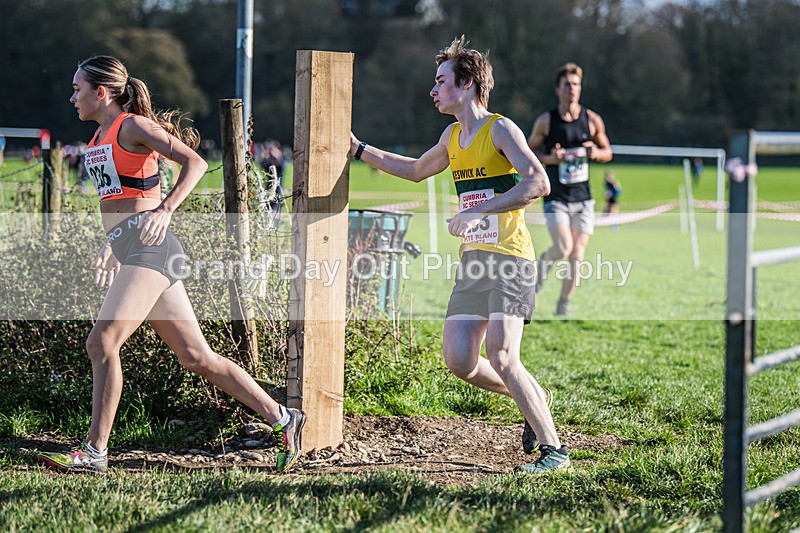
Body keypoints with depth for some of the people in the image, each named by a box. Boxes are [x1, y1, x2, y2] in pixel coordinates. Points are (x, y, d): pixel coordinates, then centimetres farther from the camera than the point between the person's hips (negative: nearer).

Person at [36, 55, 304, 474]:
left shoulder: (133, 126, -6)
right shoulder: (100, 136, 20)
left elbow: (195, 163, -15)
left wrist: (165, 211, -25)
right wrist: (110, 247, 25)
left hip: (149, 249, -9)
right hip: (129, 251, 9)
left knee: (101, 342, -16)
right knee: (196, 357, 6)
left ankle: (94, 452, -14)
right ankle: (281, 419, 9)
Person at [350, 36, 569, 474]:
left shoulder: (500, 129, -8)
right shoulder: (452, 137, 16)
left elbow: (537, 183, -21)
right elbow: (417, 170, 36)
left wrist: (477, 211, -23)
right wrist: (360, 150, 32)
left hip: (510, 257, -8)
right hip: (473, 260, 8)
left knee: (500, 357, -20)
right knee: (458, 360, -2)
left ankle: (553, 449, -12)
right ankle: (534, 399, 22)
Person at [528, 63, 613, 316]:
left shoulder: (592, 120, 3)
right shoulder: (546, 121, -3)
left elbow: (608, 152, 14)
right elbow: (528, 151, 6)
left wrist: (596, 153, -9)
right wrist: (549, 158, -14)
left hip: (582, 199, 2)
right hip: (555, 198, -2)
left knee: (577, 256, -3)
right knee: (563, 248, -20)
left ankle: (564, 304, 13)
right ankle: (544, 261, 14)